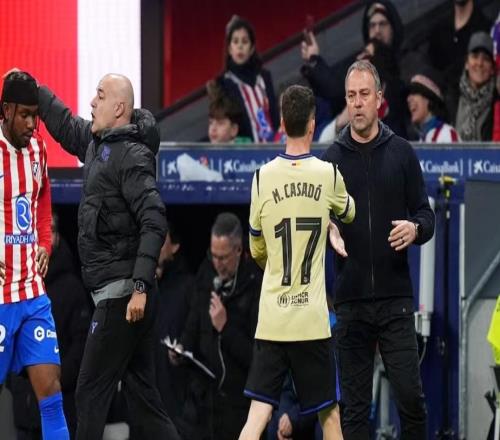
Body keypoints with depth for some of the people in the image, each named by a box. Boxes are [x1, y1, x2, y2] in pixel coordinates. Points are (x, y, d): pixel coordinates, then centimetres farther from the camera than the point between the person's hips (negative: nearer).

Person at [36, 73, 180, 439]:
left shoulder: (132, 155, -13)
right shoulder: (97, 143, 13)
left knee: (91, 392, -6)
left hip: (121, 294, -9)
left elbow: (154, 223, -21)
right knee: (142, 394, 8)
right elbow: (65, 125, 34)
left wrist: (140, 287, -26)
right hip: (124, 293, 9)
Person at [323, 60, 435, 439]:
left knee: (411, 397, -6)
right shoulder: (332, 159, 8)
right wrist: (329, 232, -12)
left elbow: (426, 216, 7)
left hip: (395, 298, -1)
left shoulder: (401, 153, 6)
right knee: (354, 406, 3)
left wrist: (415, 228, -16)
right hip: (350, 301, 1)